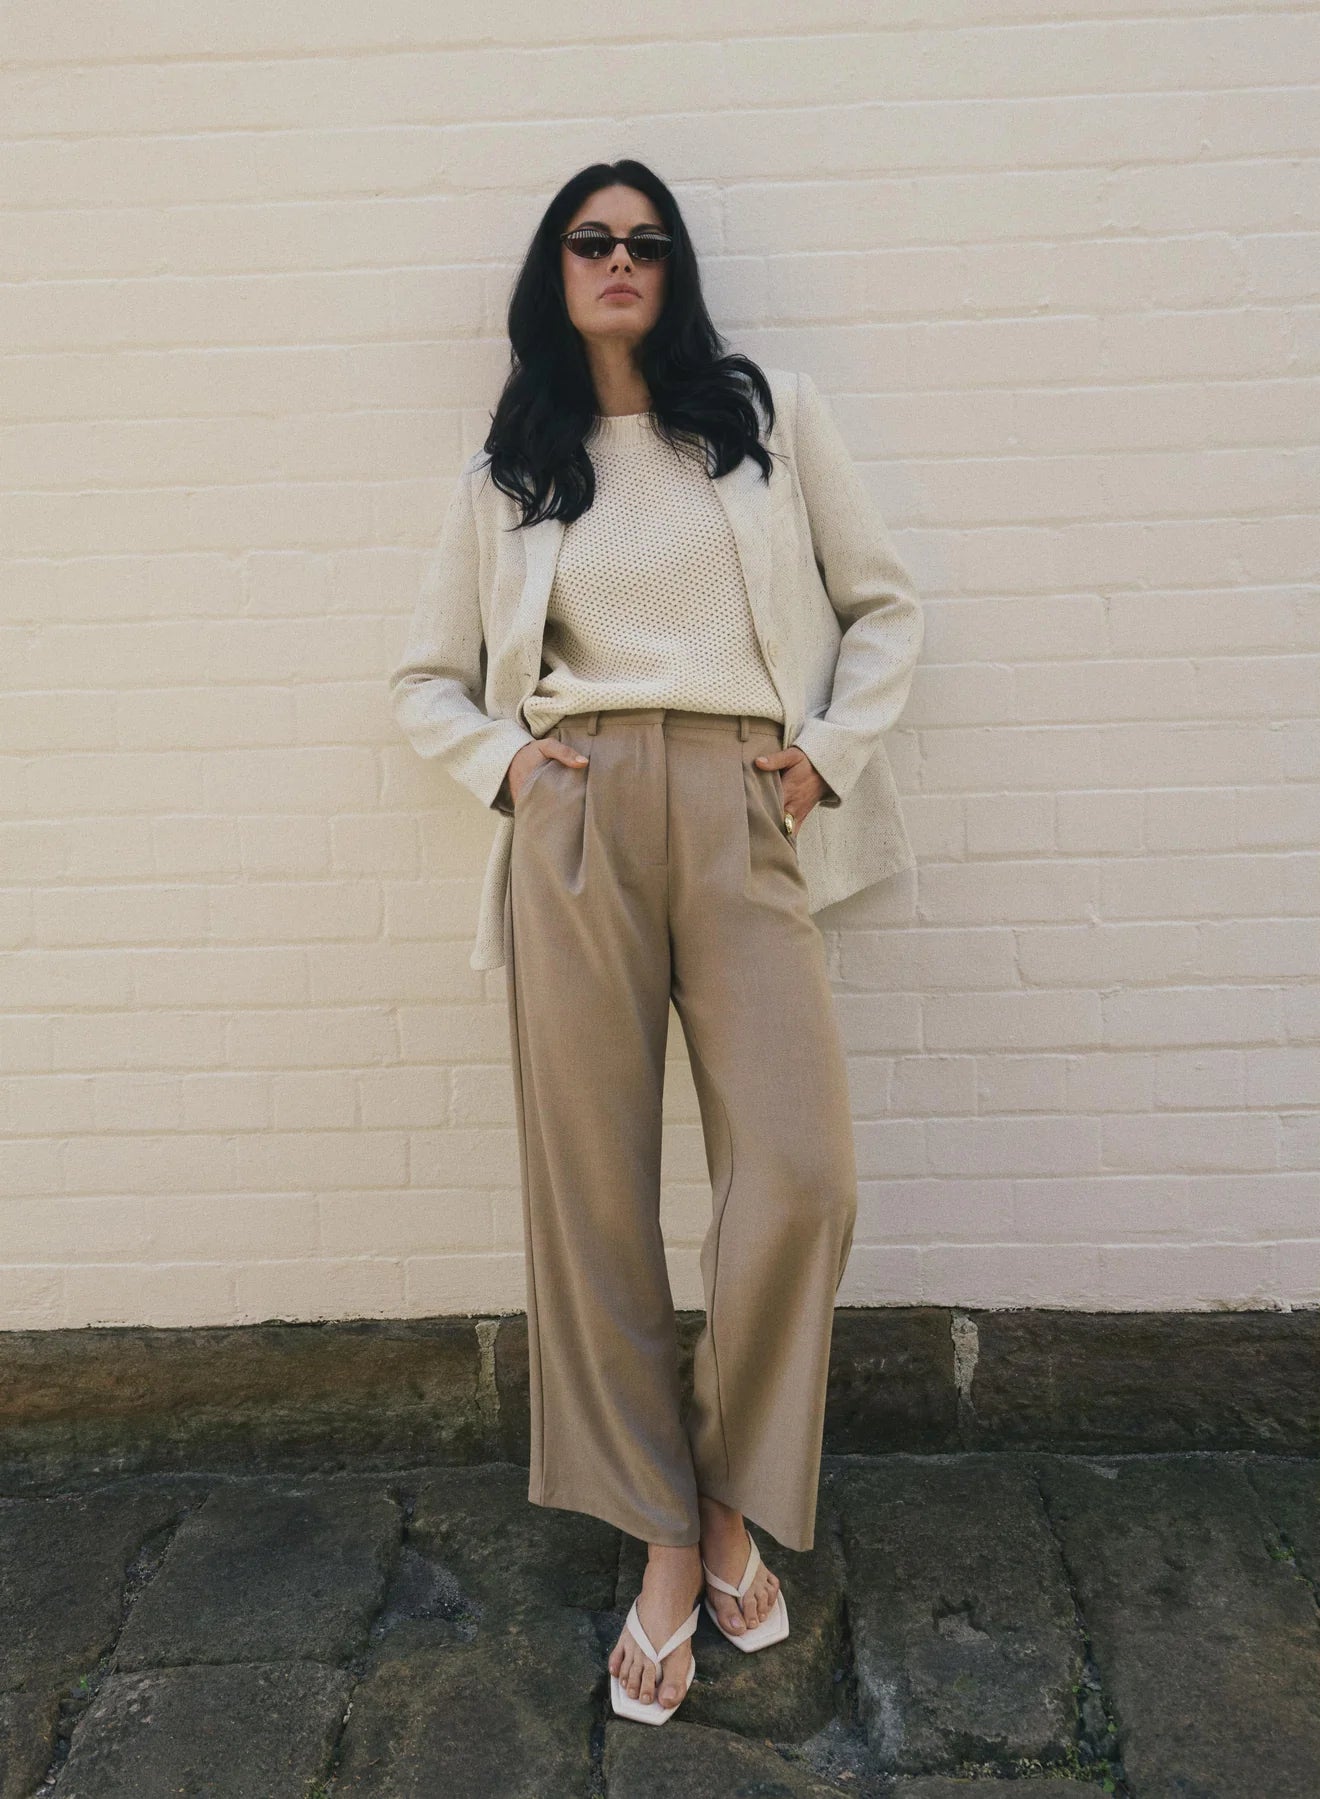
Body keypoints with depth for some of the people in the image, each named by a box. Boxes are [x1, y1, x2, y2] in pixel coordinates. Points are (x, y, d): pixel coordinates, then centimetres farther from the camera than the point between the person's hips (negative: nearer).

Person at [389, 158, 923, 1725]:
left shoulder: (773, 415, 16)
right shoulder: (505, 472, 18)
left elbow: (884, 608, 14)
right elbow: (426, 680, 20)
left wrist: (829, 752, 0)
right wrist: (506, 761, 2)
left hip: (745, 822, 0)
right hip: (576, 826, 1)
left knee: (800, 1177, -13)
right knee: (592, 1189, -1)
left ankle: (732, 1504, 14)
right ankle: (669, 1544, 17)